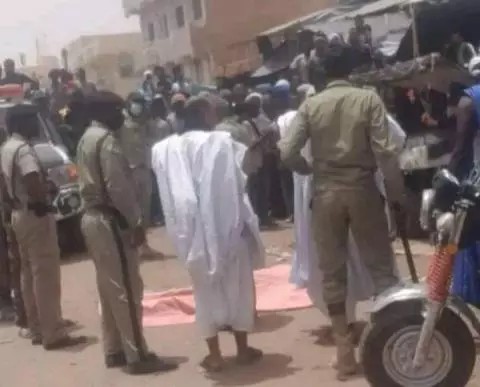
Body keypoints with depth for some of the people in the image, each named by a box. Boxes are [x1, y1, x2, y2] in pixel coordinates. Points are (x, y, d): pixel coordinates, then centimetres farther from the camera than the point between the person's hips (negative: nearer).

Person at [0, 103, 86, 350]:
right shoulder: (23, 149, -18)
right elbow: (34, 184, -29)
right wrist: (44, 200, -12)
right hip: (35, 215, -10)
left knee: (30, 274, 13)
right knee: (46, 275, -7)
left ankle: (38, 331, 21)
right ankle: (54, 334, -5)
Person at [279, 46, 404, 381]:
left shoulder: (311, 106, 0)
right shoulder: (368, 98, -5)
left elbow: (287, 151, -7)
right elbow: (384, 150, -11)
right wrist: (397, 192, -2)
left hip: (326, 193, 2)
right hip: (362, 189, -1)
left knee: (333, 272, 8)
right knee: (381, 266, 9)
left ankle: (345, 352, 13)